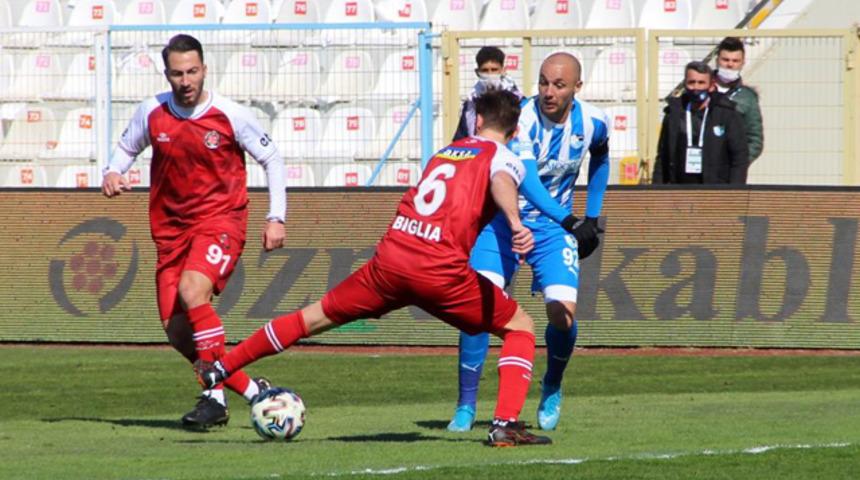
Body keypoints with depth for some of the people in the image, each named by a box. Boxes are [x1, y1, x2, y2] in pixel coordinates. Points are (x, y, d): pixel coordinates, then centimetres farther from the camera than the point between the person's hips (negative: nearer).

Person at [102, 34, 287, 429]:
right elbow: (127, 148, 17)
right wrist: (113, 173, -6)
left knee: (192, 290, -32)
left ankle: (215, 397, -24)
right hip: (171, 229, 5)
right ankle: (252, 390, 16)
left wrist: (276, 217, -4)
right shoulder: (152, 112, -1)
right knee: (176, 330, -2)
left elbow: (271, 159, 2)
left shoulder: (231, 116, -10)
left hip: (220, 221, -5)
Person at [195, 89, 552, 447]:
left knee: (318, 316, 22)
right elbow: (501, 183, -18)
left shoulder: (447, 151, 25)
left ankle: (219, 369, 30)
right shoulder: (504, 158, 6)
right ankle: (505, 424, -5)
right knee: (520, 327, 12)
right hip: (440, 269, -5)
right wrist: (515, 222, -35)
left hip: (390, 256, 5)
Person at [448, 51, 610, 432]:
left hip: (553, 225, 2)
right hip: (502, 218, -2)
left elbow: (600, 159, 16)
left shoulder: (592, 123, -9)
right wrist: (568, 222, -51)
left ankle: (552, 390, 15)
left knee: (563, 311, -15)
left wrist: (592, 217, 14)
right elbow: (526, 181, -37)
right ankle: (466, 405, -5)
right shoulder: (522, 119, -24)